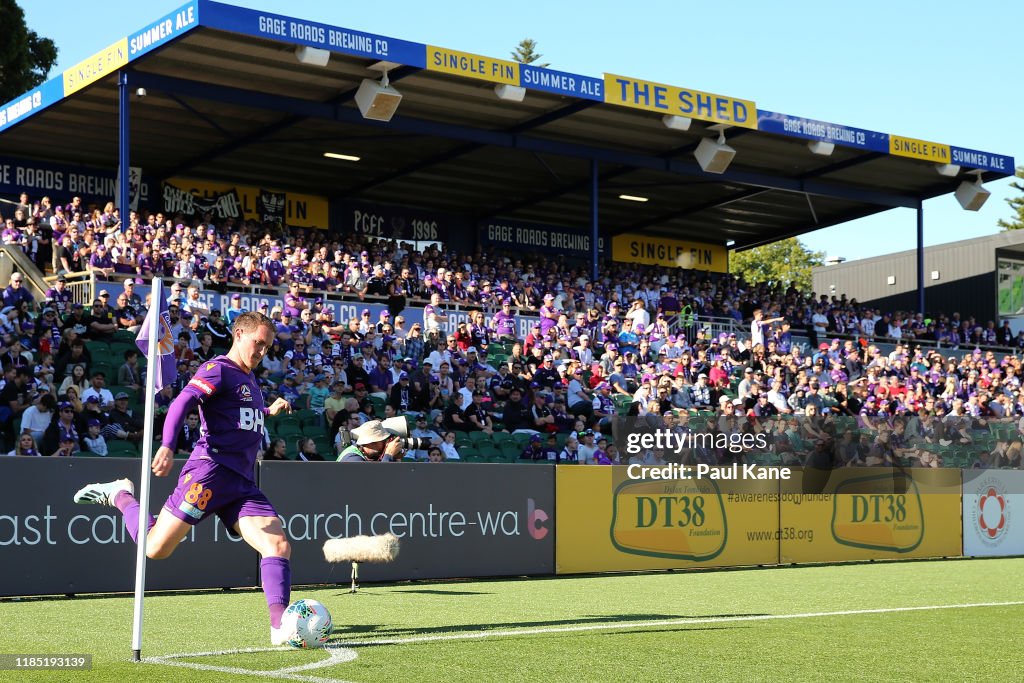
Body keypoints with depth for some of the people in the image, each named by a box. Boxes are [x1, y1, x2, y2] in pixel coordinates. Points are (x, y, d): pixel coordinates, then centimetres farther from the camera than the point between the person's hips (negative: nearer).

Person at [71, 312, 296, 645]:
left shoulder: (249, 379, 23)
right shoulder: (218, 369, -3)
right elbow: (181, 403, -20)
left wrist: (269, 411, 38)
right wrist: (167, 446, -33)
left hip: (242, 484, 7)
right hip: (209, 470, -7)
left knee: (279, 546, -10)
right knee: (155, 549, -5)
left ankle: (280, 626, -12)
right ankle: (121, 495, 21)